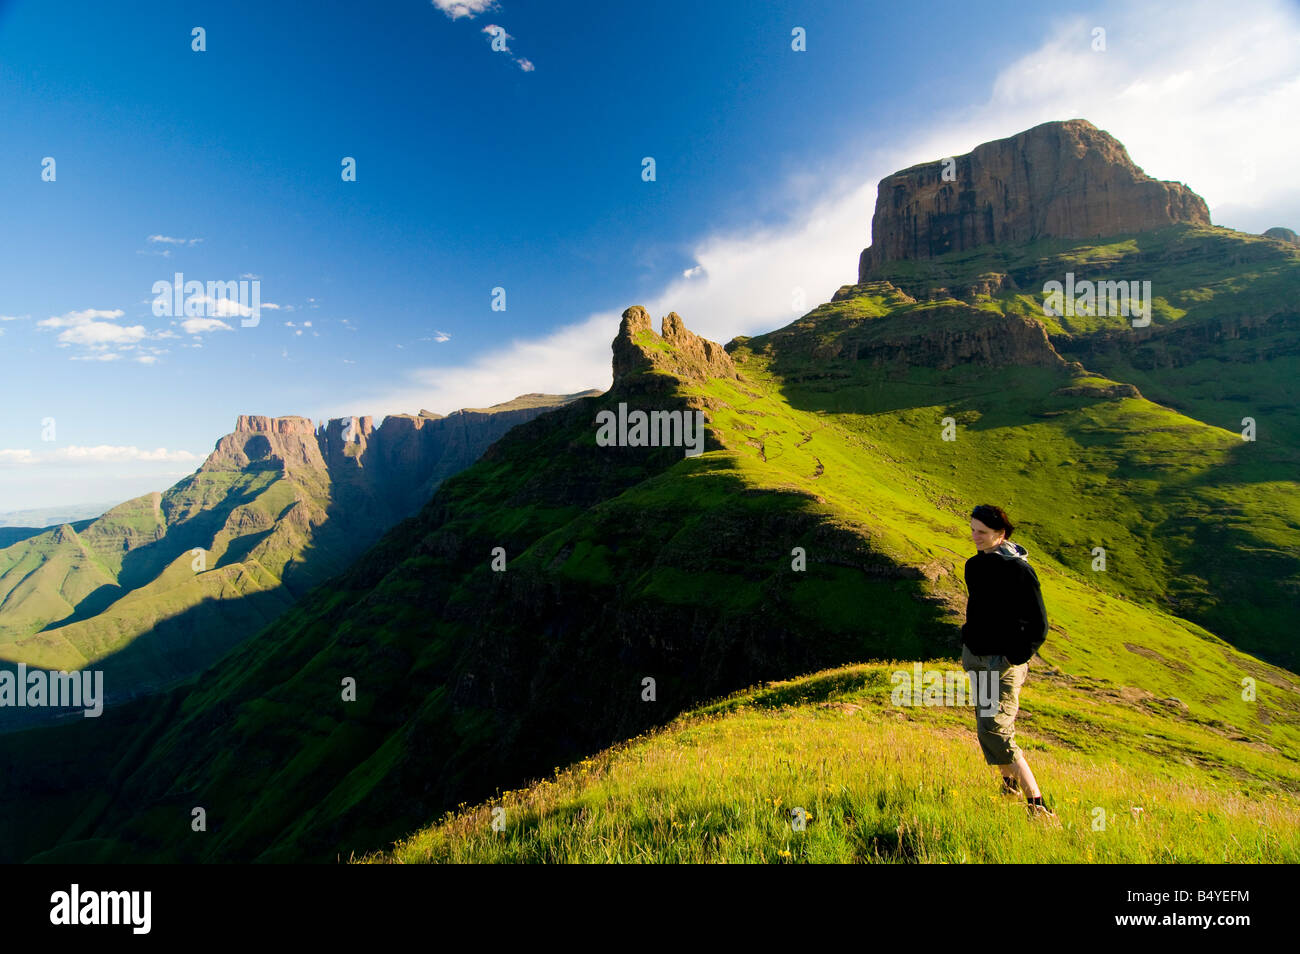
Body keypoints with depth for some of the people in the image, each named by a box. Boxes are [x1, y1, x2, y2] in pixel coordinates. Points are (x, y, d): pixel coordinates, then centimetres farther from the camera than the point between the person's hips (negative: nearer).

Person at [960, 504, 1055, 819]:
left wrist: (1014, 659, -13)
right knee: (986, 726, 15)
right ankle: (1009, 784, 34)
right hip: (975, 656, 7)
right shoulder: (975, 565, 6)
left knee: (994, 731, -13)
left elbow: (1038, 626, -11)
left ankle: (1038, 805, -3)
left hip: (1004, 661, -7)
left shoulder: (1019, 570, -15)